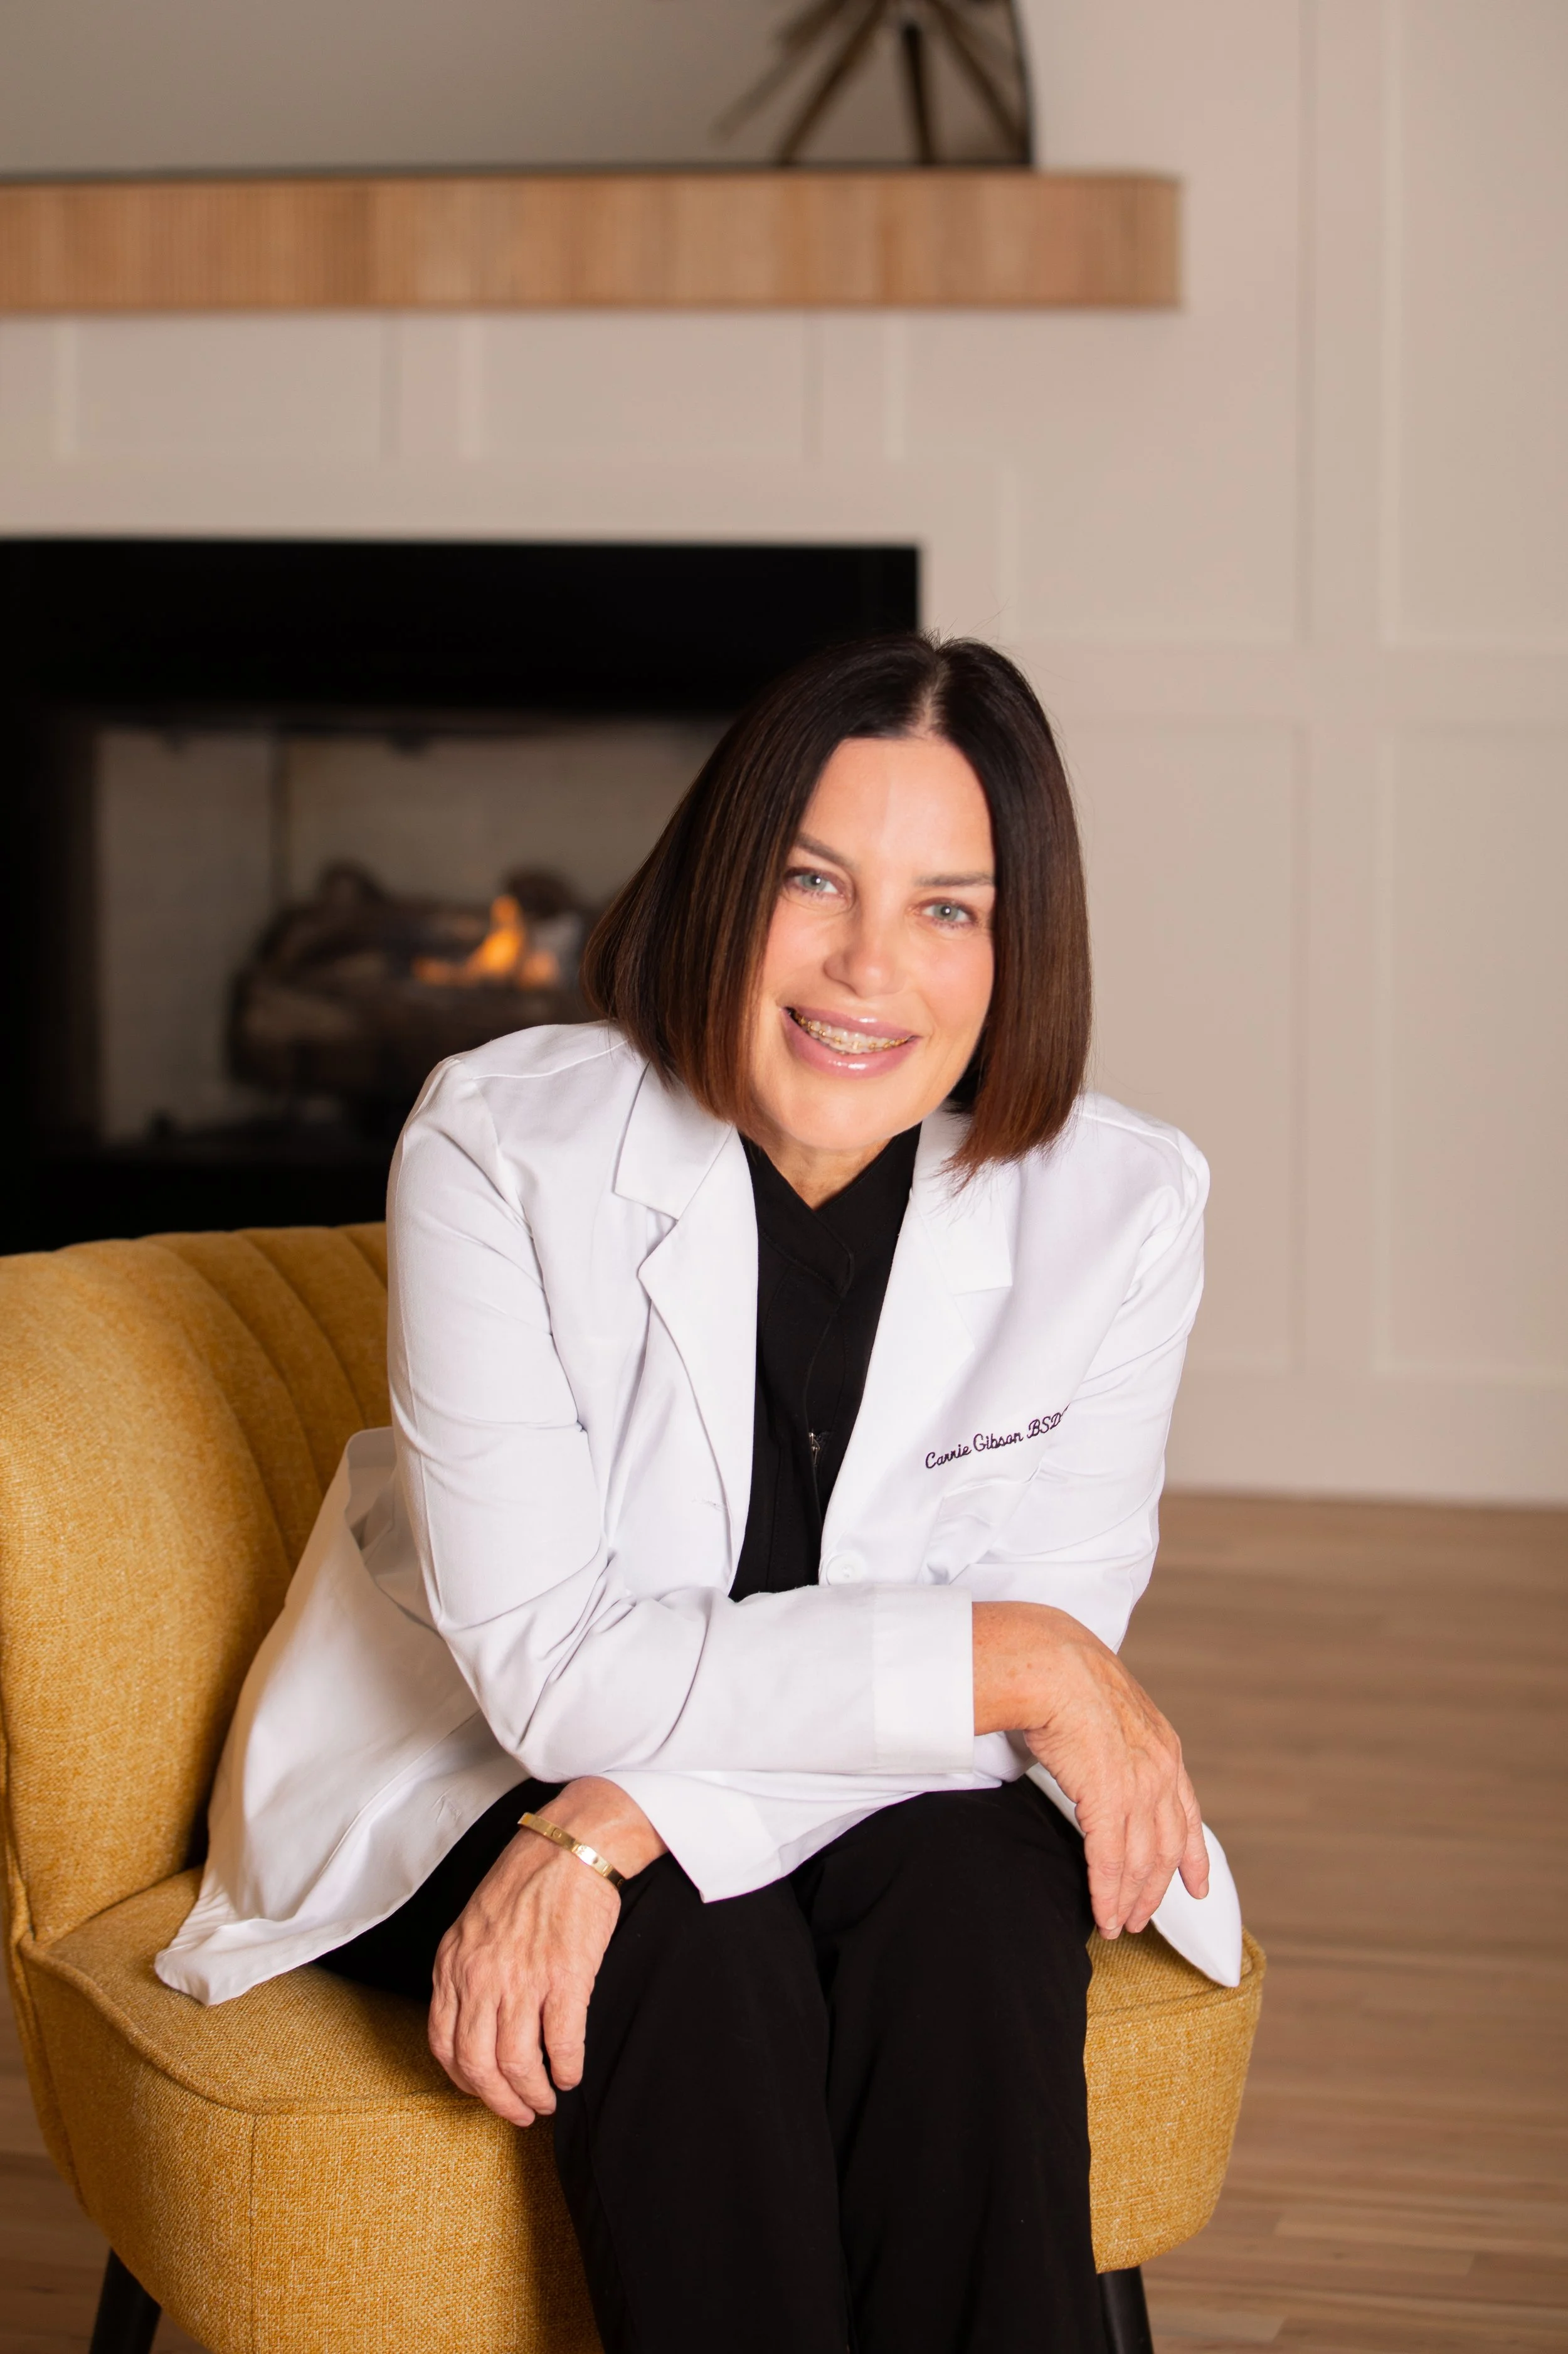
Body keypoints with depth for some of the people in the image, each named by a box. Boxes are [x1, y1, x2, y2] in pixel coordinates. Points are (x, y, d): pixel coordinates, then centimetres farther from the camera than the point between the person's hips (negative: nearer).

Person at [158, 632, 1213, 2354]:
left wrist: (617, 1822, -29)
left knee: (970, 1921, -30)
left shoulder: (1121, 1209, -13)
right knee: (697, 1974, -32)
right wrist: (1007, 1662, -28)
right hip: (470, 1767, -2)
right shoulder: (501, 1148, -19)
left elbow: (1048, 1632, -16)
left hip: (875, 1796, 2)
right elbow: (551, 1662, -23)